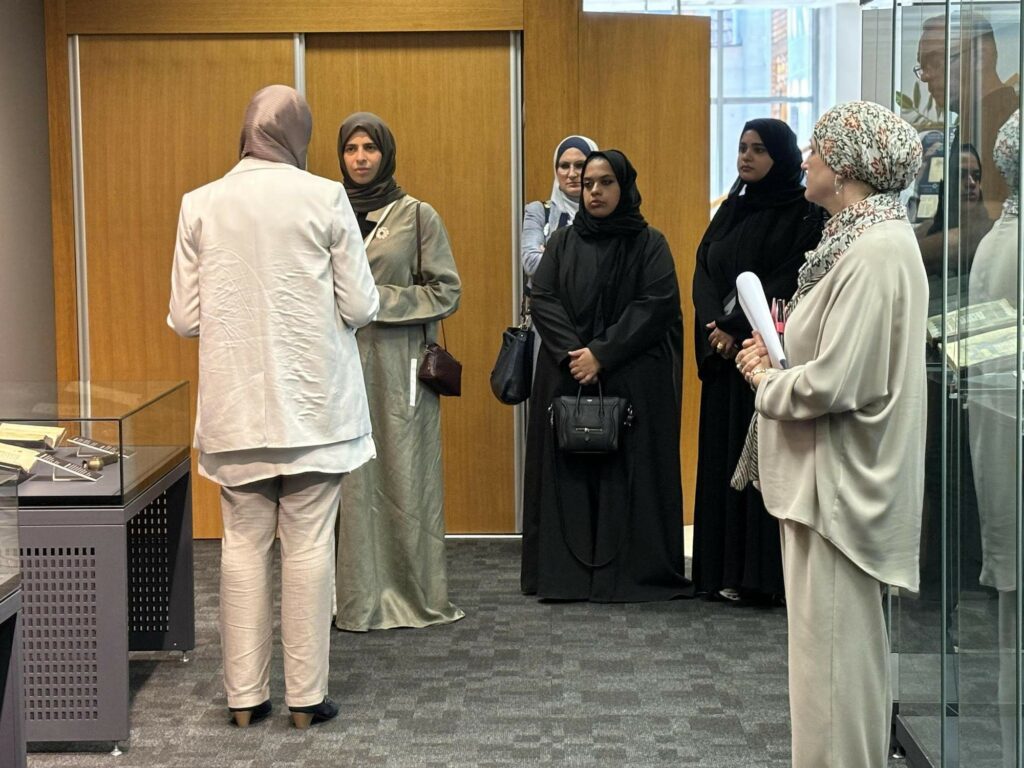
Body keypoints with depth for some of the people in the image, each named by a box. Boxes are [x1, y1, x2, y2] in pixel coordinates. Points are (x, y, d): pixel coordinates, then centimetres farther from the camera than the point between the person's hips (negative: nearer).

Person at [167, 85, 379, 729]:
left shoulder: (201, 204, 0)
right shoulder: (325, 199, -7)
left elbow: (185, 318, 2)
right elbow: (360, 306, -6)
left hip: (235, 408, 2)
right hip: (313, 404, -2)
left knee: (245, 544, 9)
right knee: (309, 545, 5)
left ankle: (246, 696, 14)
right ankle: (306, 696, 10)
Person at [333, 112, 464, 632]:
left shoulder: (418, 216, 2)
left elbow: (446, 293, 0)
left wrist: (380, 299, -10)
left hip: (399, 368, -2)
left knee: (404, 475, 0)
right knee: (350, 480, 2)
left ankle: (415, 593, 11)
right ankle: (357, 598, 10)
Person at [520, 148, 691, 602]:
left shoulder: (649, 244, 3)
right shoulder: (563, 243, 11)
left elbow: (655, 306, -8)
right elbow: (543, 301, 2)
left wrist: (603, 355, -16)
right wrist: (574, 353, -13)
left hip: (634, 382, -2)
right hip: (568, 378, 2)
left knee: (630, 471, -3)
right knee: (570, 472, 0)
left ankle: (635, 571, 2)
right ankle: (566, 573, 3)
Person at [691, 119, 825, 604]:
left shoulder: (804, 215, -4)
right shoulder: (730, 210, 15)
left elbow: (789, 283, -13)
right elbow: (703, 271, 8)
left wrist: (739, 328, -18)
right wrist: (715, 326, -9)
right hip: (723, 353, 6)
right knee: (722, 457, 5)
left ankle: (765, 574, -4)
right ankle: (724, 569, 9)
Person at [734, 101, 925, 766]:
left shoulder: (876, 252, -20)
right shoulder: (867, 238, 11)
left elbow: (833, 385, -24)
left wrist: (766, 381, -6)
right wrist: (780, 355, 5)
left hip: (839, 485, -10)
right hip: (835, 475, 10)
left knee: (832, 653, -2)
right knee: (848, 647, 17)